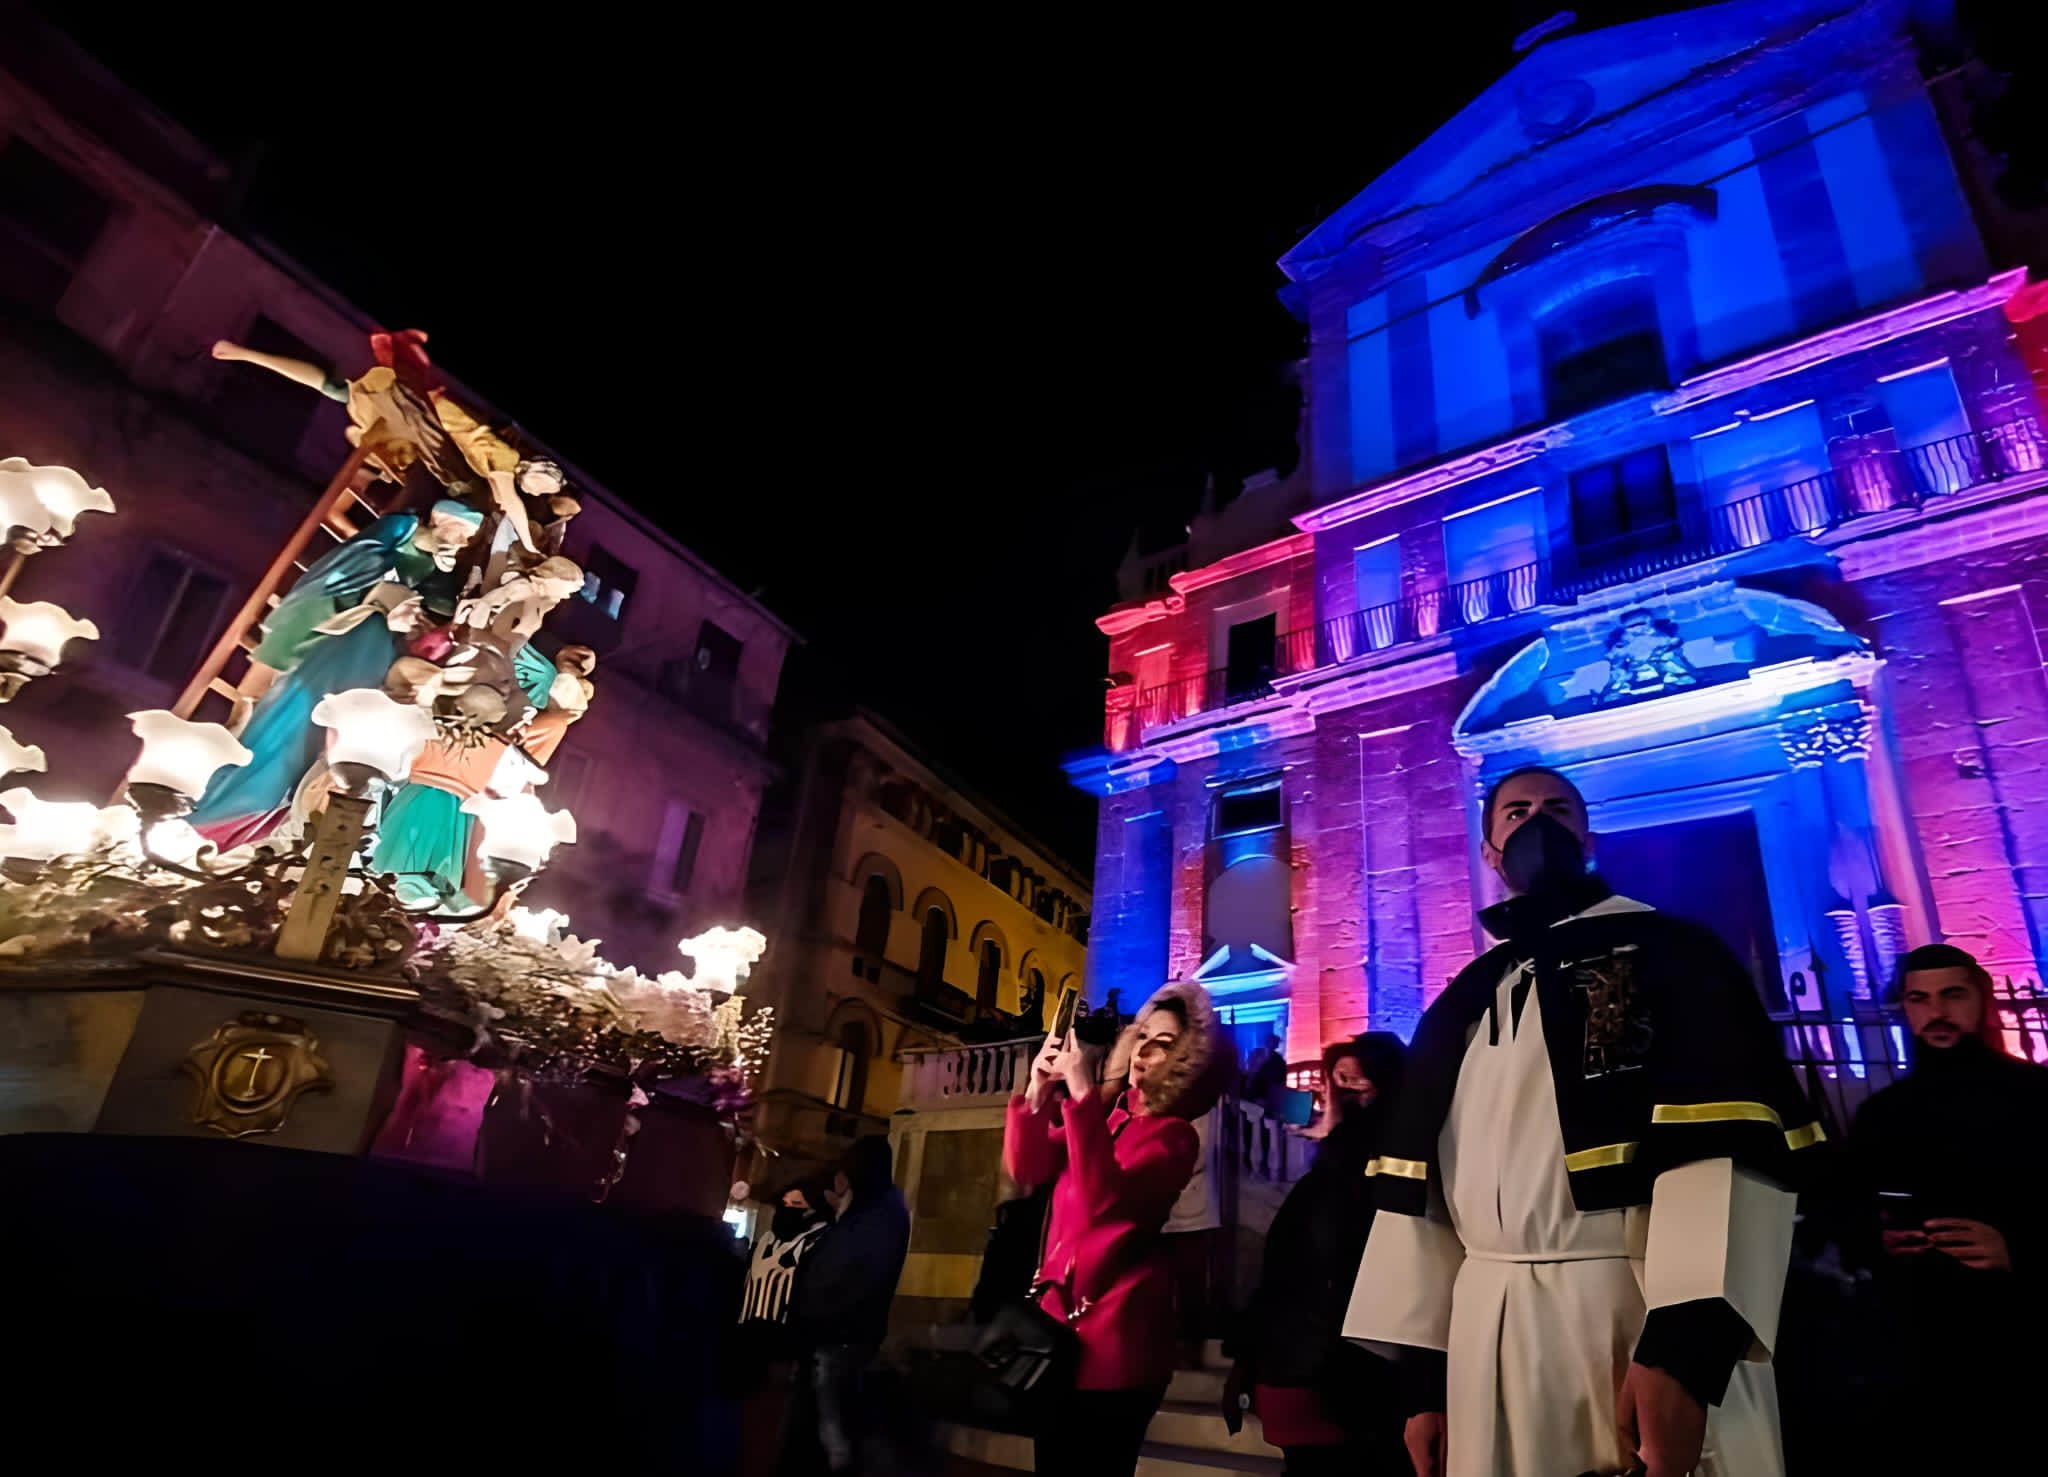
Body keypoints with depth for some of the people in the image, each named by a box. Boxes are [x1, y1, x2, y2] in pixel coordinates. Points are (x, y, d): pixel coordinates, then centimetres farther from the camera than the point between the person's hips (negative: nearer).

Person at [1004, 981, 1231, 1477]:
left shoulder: (1173, 1136, -10)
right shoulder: (1104, 1112, 9)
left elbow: (1105, 1200, -26)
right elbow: (1027, 1168, 2)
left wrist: (1082, 1094, -30)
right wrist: (1039, 1092, -14)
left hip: (1114, 1329, -6)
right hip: (1060, 1312, 6)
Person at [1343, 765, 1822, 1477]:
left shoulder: (1668, 954, 1)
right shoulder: (1459, 1006, 14)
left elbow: (1726, 1143, -12)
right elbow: (1417, 1188, 12)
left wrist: (1685, 1341, -23)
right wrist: (1421, 1367, 8)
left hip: (1648, 1320, -4)